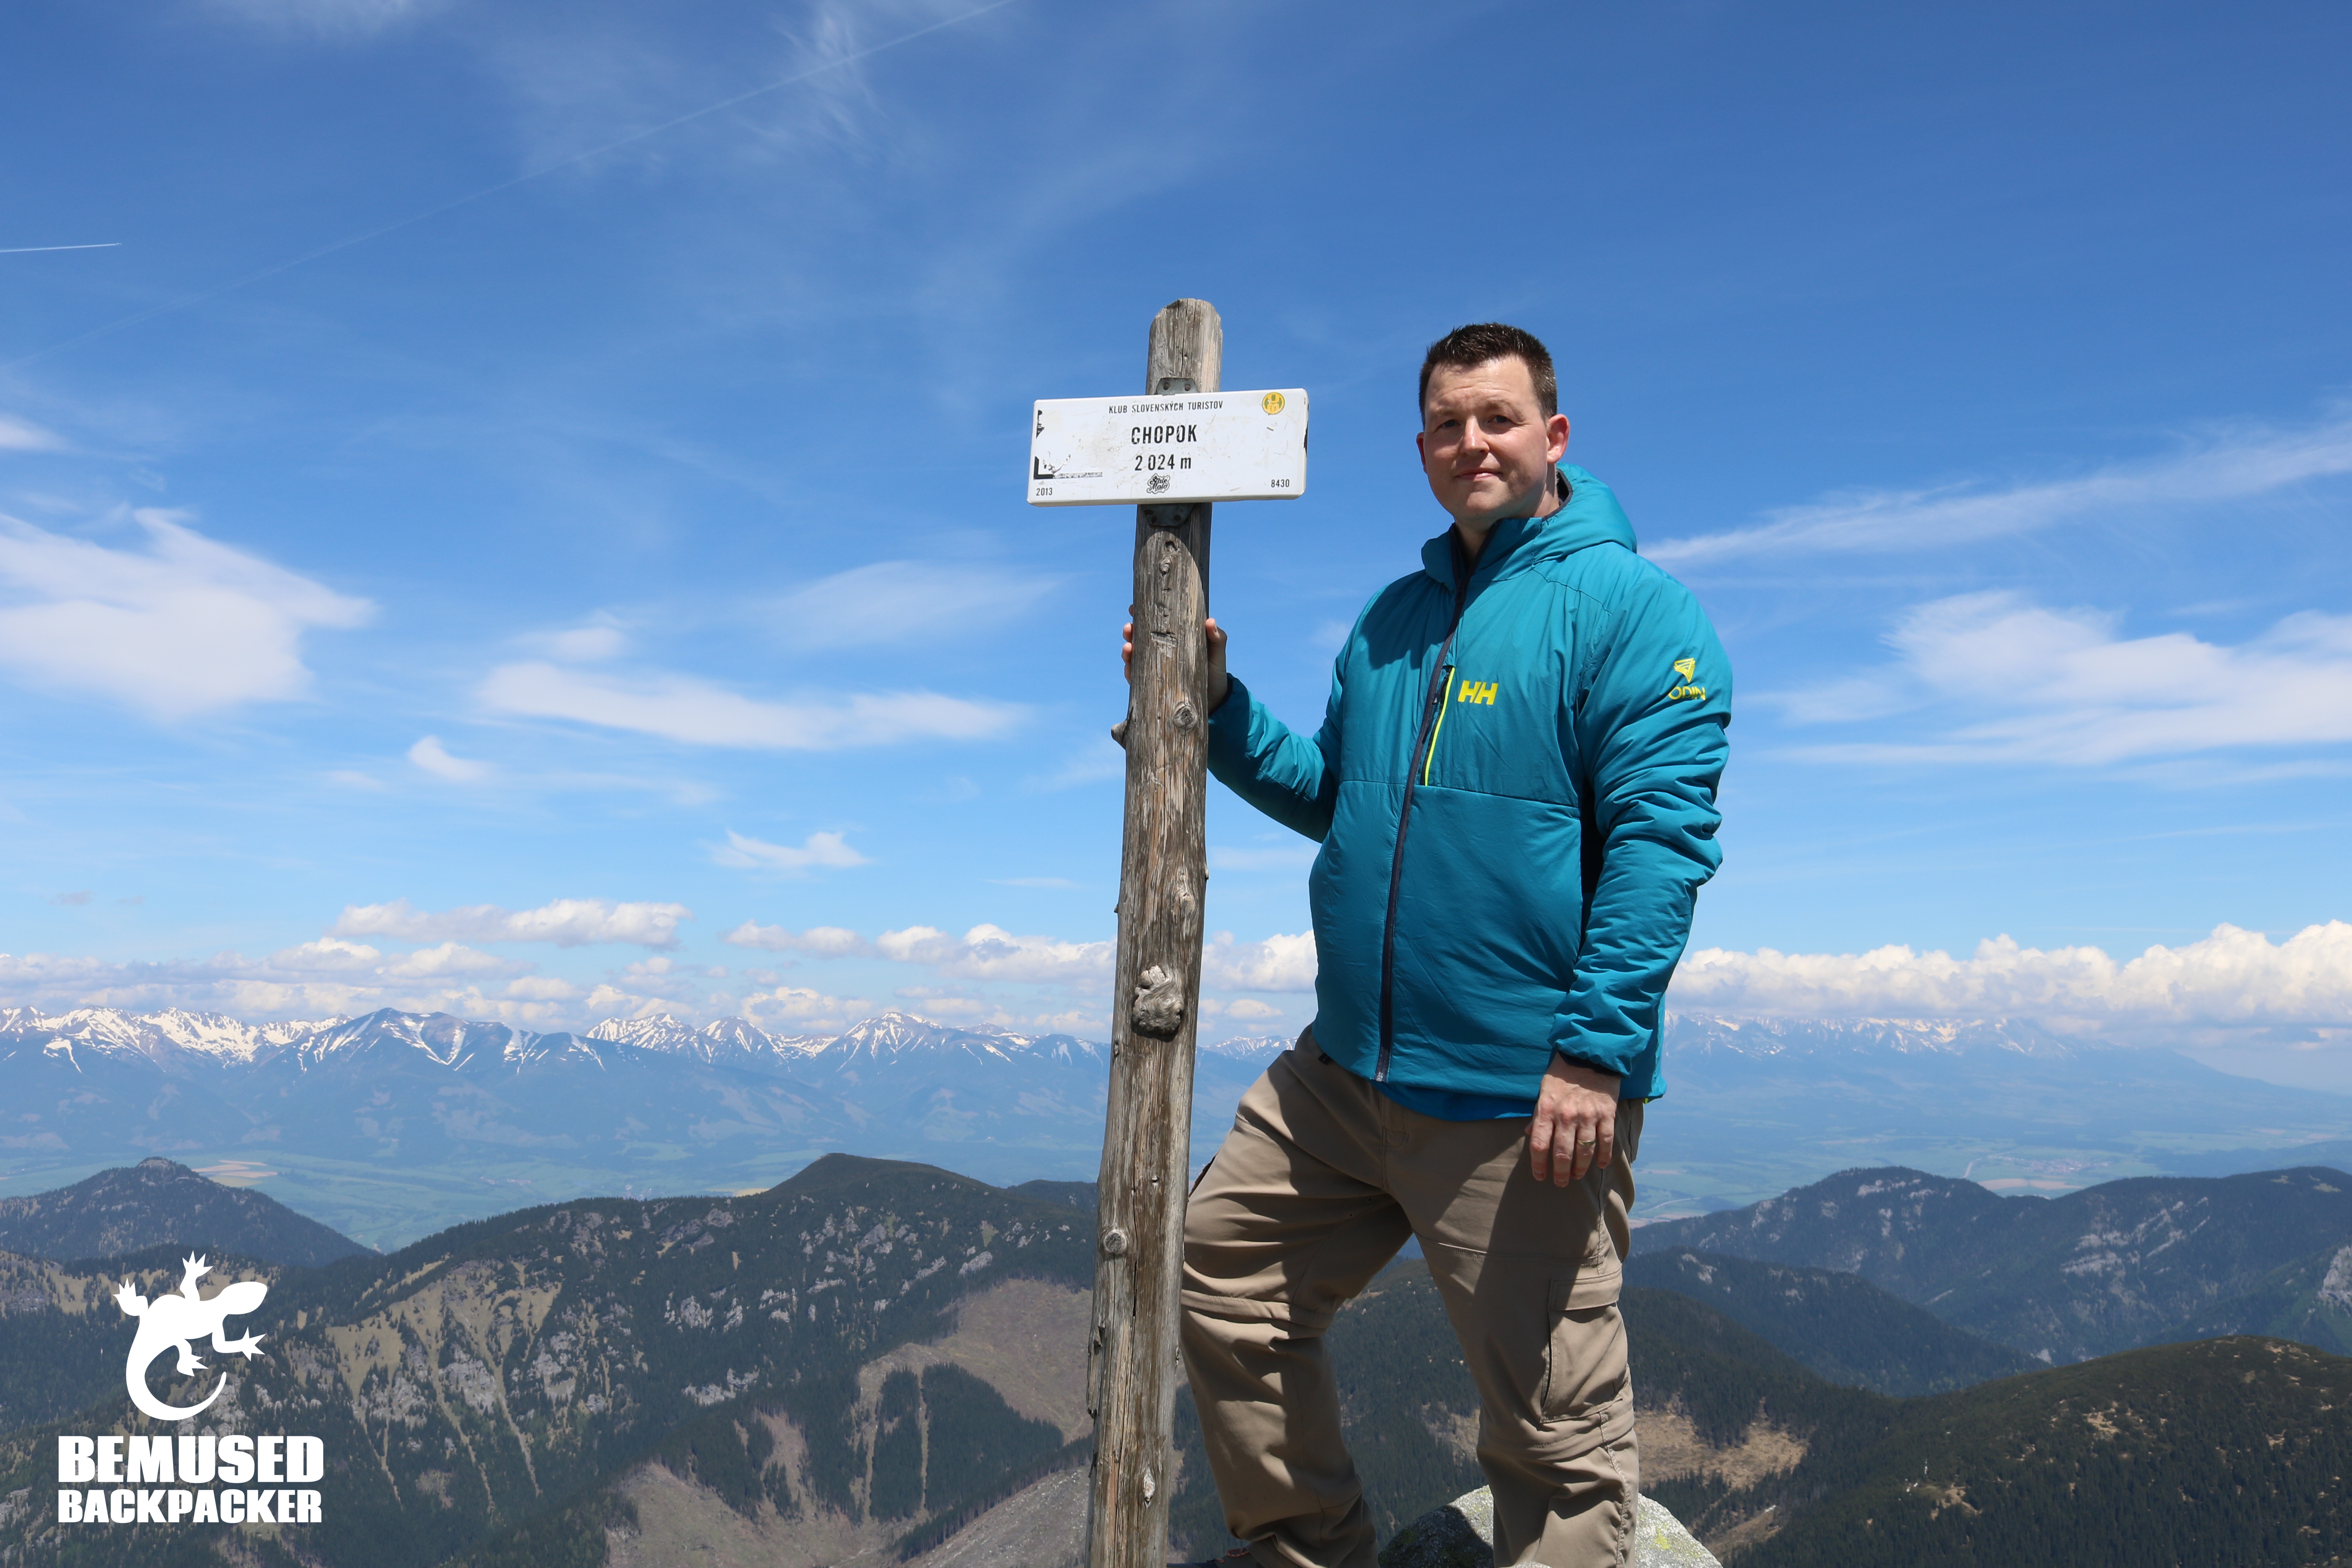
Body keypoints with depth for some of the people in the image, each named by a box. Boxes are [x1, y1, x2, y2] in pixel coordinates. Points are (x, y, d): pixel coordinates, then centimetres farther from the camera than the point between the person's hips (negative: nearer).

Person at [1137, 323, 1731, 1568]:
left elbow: (1660, 838, -15)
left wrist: (1596, 1050, -22)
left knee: (1553, 1426, 3)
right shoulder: (1392, 618, 15)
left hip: (1527, 1100, -7)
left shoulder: (1629, 606, -7)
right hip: (1346, 1070, 8)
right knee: (1223, 1279, 15)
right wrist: (1215, 706, 8)